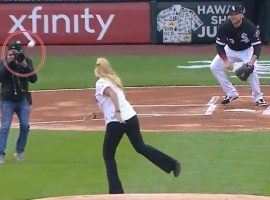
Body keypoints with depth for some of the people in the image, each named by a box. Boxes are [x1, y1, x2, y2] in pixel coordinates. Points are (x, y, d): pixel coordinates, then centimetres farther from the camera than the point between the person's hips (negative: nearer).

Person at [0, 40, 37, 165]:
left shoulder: (27, 62, 0)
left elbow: (34, 79, -11)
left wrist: (25, 66, -24)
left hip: (23, 100, 2)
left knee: (25, 126, 0)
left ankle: (19, 151, 17)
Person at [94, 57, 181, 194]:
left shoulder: (101, 83, -5)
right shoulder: (114, 80, 20)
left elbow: (112, 94, -26)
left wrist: (117, 112, -36)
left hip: (116, 122, -7)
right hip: (131, 117, 7)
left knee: (108, 155, 7)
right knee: (140, 146, 21)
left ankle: (116, 191, 2)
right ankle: (172, 164, 14)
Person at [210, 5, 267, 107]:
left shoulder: (250, 27, -31)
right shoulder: (224, 27, -25)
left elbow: (257, 46, -29)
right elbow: (219, 46, -16)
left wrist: (252, 61, -45)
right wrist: (226, 61, -28)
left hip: (247, 51, -4)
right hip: (230, 50, 4)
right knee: (214, 67, -8)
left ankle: (258, 97, -9)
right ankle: (231, 93, 2)